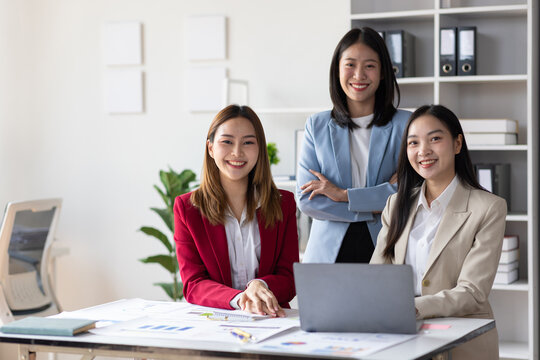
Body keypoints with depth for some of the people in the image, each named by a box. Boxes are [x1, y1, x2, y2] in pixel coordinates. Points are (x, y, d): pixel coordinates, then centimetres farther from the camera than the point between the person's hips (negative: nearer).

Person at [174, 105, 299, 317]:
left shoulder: (283, 204, 10)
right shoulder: (186, 207, 5)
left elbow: (289, 279, 6)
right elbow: (193, 285, -3)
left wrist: (261, 286, -19)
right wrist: (238, 299, -24)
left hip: (270, 316, 0)